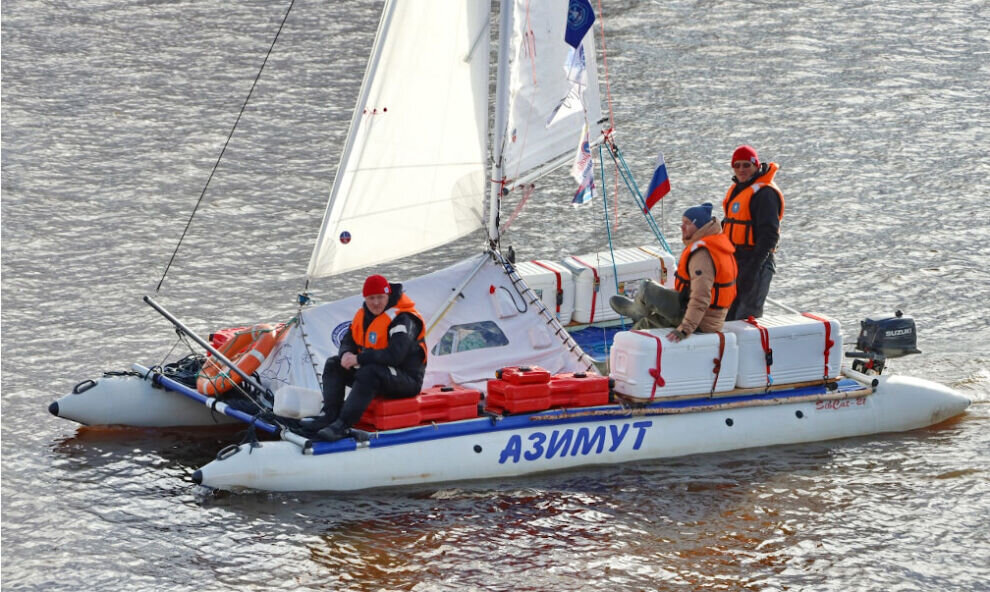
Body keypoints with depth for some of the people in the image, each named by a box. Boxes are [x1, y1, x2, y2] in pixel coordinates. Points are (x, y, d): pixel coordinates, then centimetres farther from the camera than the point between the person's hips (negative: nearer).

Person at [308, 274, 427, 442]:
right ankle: (330, 416, -13)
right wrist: (346, 354, -12)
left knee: (369, 373, -37)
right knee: (333, 364, 1)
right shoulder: (364, 314, 8)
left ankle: (342, 425, -43)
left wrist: (359, 358, -27)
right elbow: (348, 339, 14)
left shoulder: (403, 319, -19)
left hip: (407, 380, -9)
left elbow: (394, 355, -31)